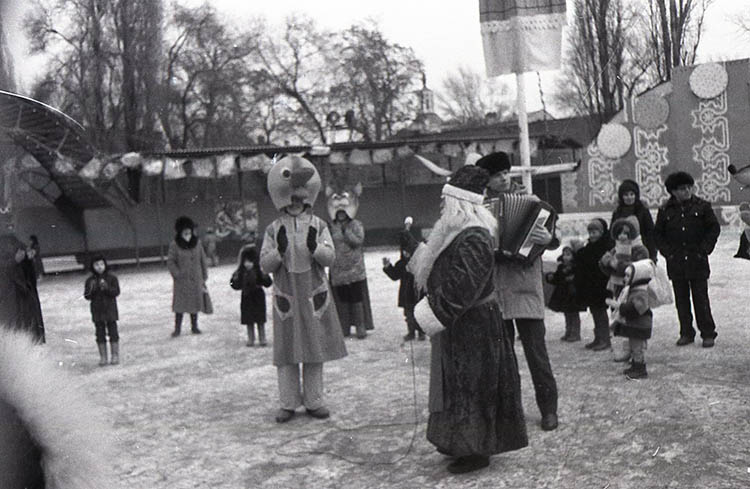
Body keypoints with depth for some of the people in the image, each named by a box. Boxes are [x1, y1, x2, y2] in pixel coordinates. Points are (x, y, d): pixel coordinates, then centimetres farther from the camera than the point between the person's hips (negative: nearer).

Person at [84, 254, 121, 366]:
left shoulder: (112, 277, -2)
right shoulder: (90, 280, 3)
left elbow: (116, 292, -10)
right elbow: (87, 296, 0)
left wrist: (106, 287, -25)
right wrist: (92, 289, -19)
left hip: (110, 309, -2)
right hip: (97, 310, 2)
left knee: (113, 332, 3)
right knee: (100, 334, 6)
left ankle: (115, 356, 12)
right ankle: (103, 357, 14)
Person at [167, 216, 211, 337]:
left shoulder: (197, 244, 2)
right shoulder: (174, 245, -7)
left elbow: (203, 261, 7)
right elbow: (170, 262, -4)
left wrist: (204, 276, 5)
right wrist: (177, 274, -13)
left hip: (196, 280, 3)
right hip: (182, 281, -3)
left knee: (195, 303, 9)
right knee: (180, 304, -2)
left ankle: (194, 326, 22)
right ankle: (177, 329, 6)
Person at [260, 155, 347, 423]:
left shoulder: (318, 225, 5)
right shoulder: (274, 229, 3)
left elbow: (330, 258, -1)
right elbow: (265, 266, 0)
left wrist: (315, 247, -20)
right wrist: (279, 250, -17)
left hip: (314, 294, 1)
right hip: (286, 296, -1)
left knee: (315, 351, 6)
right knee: (286, 353, 3)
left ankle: (314, 401, 18)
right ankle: (288, 403, 14)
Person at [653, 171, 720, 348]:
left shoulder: (702, 206, 0)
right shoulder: (665, 210, 3)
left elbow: (714, 228, 4)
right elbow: (658, 234, 10)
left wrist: (704, 248, -4)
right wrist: (667, 251, -1)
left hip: (697, 261, -2)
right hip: (675, 263, 2)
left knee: (701, 298, -1)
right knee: (681, 300, 8)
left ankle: (708, 333, 10)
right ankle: (686, 333, 18)